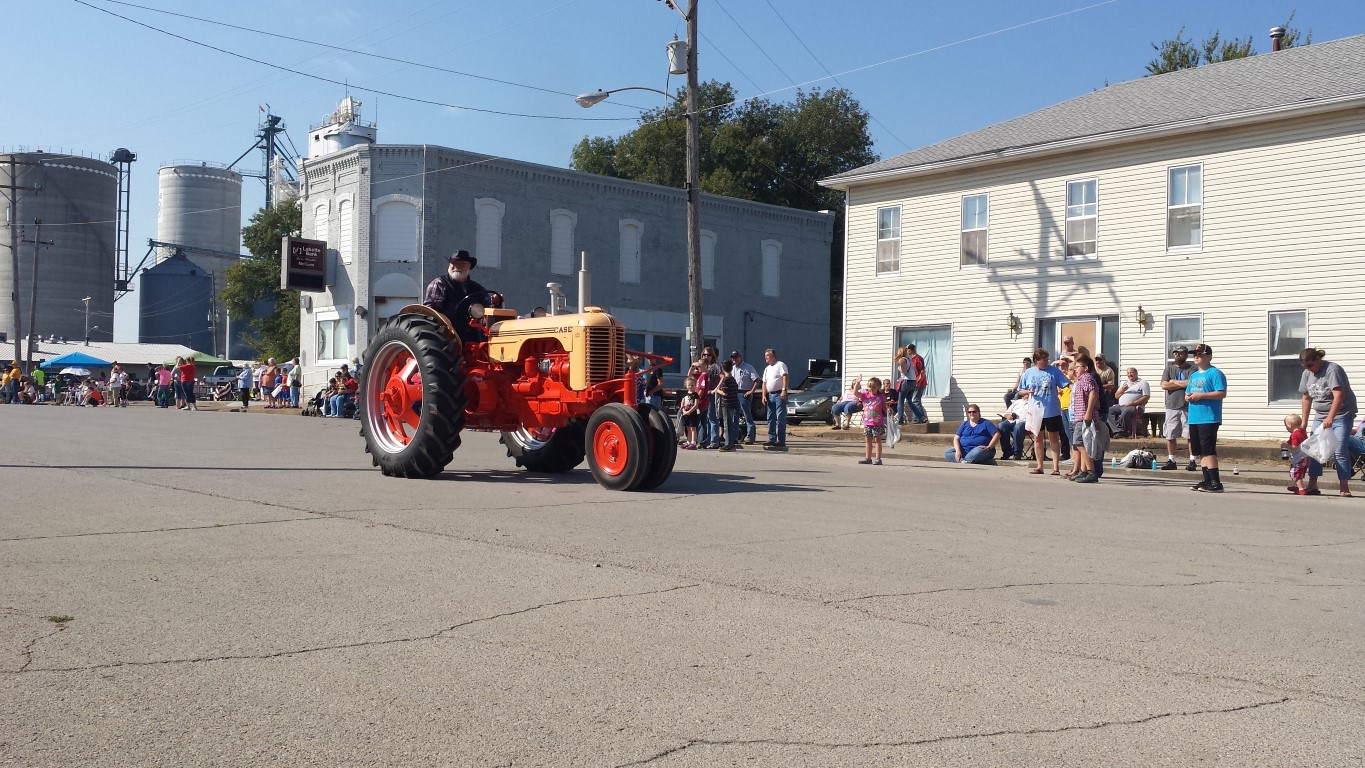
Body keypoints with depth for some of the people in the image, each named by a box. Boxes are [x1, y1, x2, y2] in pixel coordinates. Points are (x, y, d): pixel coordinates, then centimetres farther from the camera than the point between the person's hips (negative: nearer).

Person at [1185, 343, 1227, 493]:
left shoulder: (1215, 373, -6)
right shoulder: (1193, 375, 20)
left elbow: (1222, 393, -15)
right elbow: (1187, 393, 26)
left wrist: (1200, 395, -18)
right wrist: (1188, 397, 3)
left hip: (1209, 418, -9)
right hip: (1194, 418, 9)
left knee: (1209, 450, -12)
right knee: (1201, 451, 10)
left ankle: (1215, 483, -11)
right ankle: (1207, 481, 15)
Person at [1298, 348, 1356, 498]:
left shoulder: (1332, 369, -18)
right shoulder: (1307, 374, 4)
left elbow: (1339, 395, -27)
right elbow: (1307, 398, 12)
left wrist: (1330, 418, -36)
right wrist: (1304, 423, 11)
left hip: (1342, 414, -7)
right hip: (1320, 416, 7)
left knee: (1340, 450, -11)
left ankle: (1344, 487, -5)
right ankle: (1312, 486, 5)